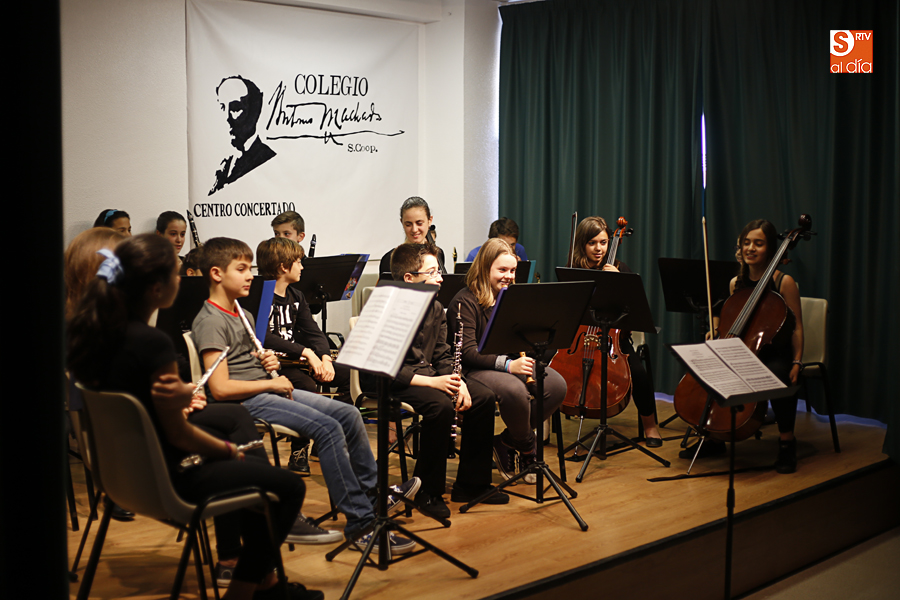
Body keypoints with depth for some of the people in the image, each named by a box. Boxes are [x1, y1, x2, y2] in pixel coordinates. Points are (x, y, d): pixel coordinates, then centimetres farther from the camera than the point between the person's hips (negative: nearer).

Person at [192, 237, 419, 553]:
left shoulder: (243, 316, 17)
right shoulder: (209, 322, -13)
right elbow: (221, 388, -22)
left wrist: (268, 363, 6)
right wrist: (271, 383, -13)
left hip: (268, 388, 10)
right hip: (246, 400, -10)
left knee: (348, 414, 2)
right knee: (328, 429, -24)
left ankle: (372, 490, 17)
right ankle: (360, 521, -20)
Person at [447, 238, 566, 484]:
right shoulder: (465, 301, -11)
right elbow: (468, 352, -20)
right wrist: (507, 364, -30)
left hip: (512, 363, 7)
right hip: (475, 369, -7)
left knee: (557, 385, -17)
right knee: (514, 390, -37)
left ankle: (507, 441, -3)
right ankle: (528, 450, -8)